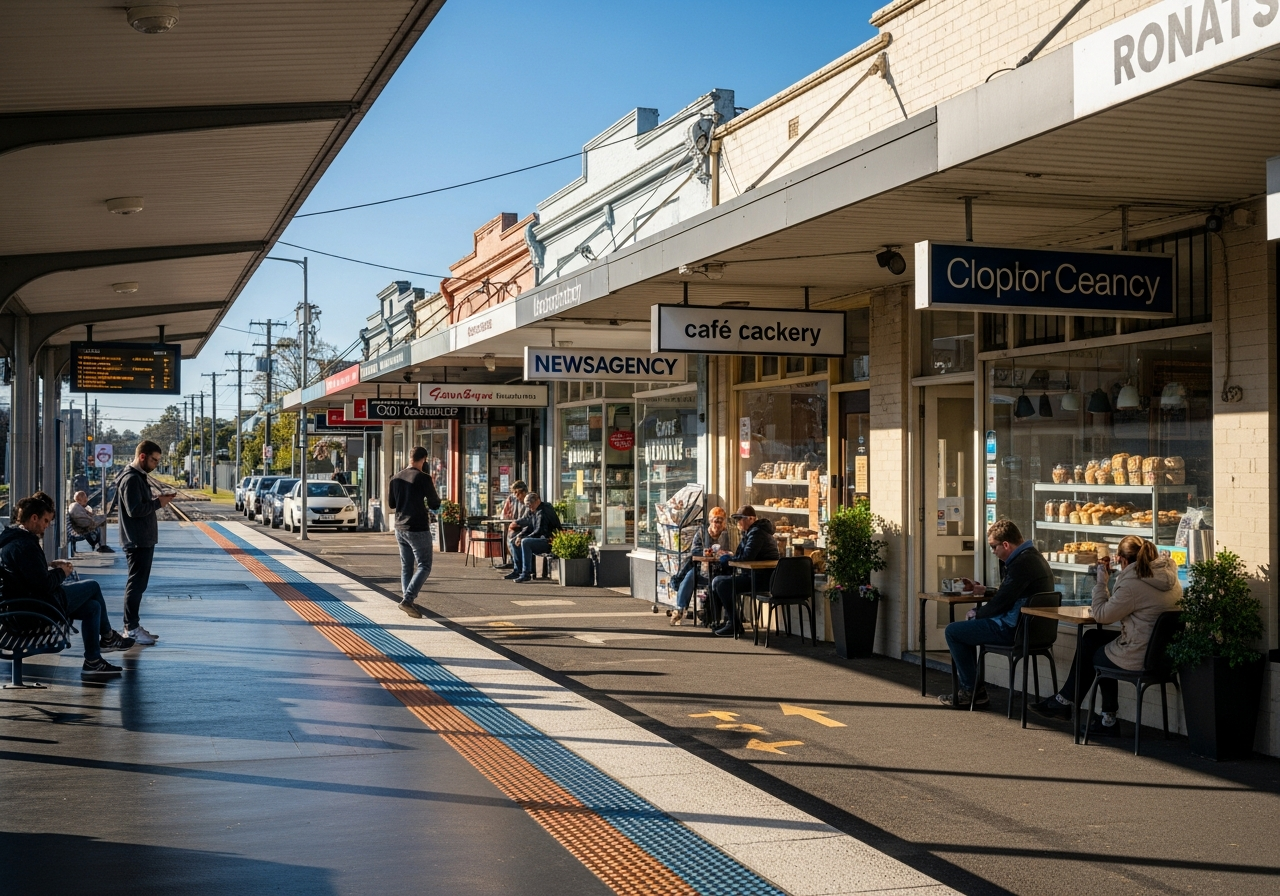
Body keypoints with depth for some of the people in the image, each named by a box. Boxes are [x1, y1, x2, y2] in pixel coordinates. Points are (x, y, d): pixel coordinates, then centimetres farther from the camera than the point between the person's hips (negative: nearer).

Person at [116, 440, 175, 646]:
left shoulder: (139, 477, 16)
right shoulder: (131, 479, -17)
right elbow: (134, 509, -25)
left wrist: (158, 499, 5)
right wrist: (158, 503, -16)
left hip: (144, 540, 11)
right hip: (137, 541, -11)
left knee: (138, 583, 14)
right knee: (136, 584, -7)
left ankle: (133, 625, 20)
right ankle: (131, 628, -3)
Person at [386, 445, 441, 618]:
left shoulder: (396, 478, 6)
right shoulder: (423, 478, -13)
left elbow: (391, 504, 16)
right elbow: (434, 505, -8)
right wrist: (433, 490, 10)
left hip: (400, 528, 7)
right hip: (418, 529, -7)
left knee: (406, 567, 14)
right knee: (424, 566, -2)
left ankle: (407, 601, 14)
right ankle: (407, 599, -17)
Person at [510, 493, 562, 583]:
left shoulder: (544, 511, -16)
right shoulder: (533, 511, 15)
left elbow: (539, 531, -22)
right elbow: (529, 527, 18)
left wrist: (524, 538, -16)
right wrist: (519, 536, -1)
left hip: (549, 542, -11)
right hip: (541, 539, 11)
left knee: (525, 542, -30)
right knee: (516, 543, 8)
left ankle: (526, 574, -28)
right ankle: (518, 572, 5)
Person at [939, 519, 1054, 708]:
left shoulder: (1022, 563, -21)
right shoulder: (1032, 556, 13)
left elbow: (1001, 602, -21)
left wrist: (976, 614, -4)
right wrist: (981, 589, 18)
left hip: (1014, 629, -11)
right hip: (1030, 626, 11)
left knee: (953, 631, -3)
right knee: (965, 626, 25)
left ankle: (971, 691, 3)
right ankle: (972, 685, 22)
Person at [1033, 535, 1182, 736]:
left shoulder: (1133, 583, -23)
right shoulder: (1170, 577, 5)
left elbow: (1102, 615, -11)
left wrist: (1102, 580, -4)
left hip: (1138, 659, -9)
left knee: (1090, 653, 18)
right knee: (1092, 637, 19)